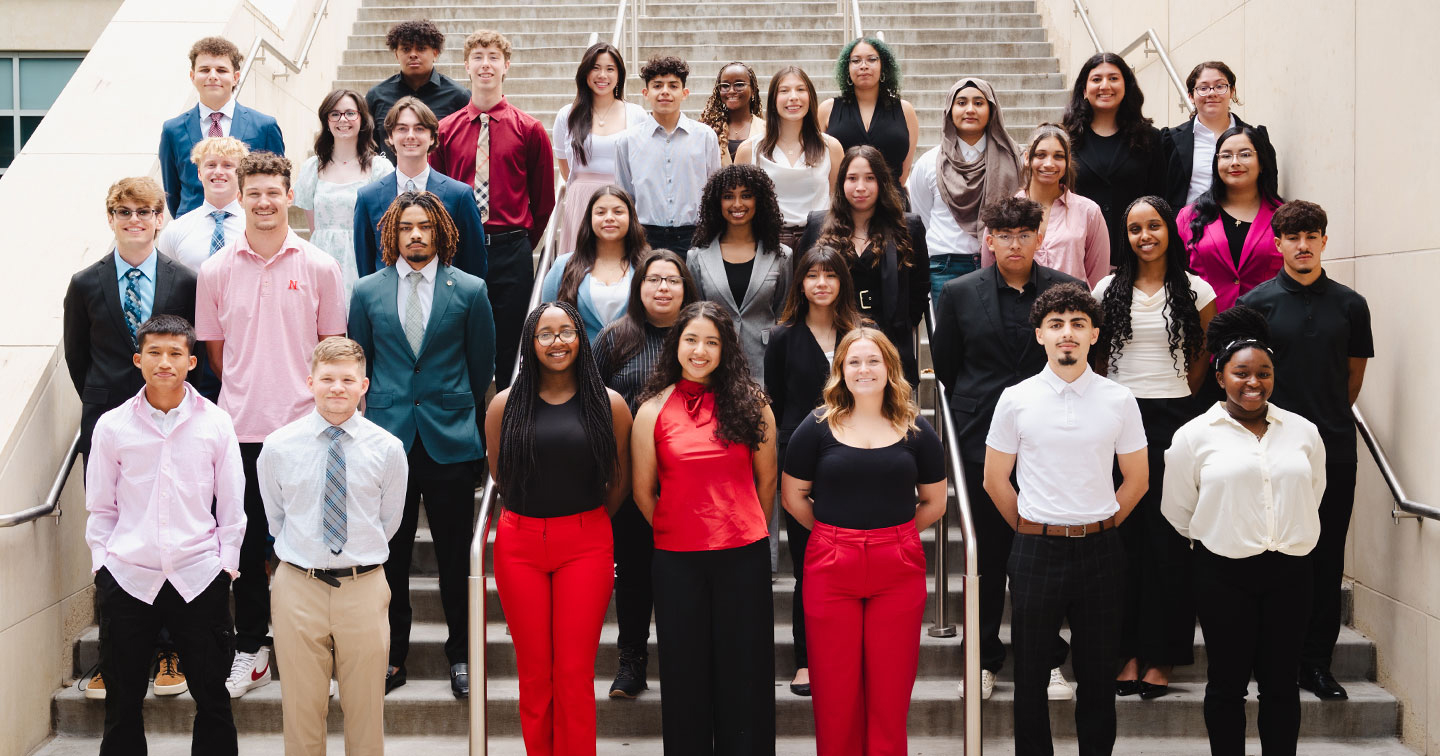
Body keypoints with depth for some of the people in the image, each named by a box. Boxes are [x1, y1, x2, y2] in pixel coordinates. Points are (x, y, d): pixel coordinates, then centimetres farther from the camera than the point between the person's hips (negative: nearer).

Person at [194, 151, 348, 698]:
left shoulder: (319, 267, 0)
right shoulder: (216, 271, 3)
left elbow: (332, 347, 6)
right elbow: (216, 352, 12)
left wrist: (318, 401, 3)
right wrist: (247, 393, 9)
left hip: (304, 426, -1)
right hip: (241, 426, 1)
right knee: (247, 540, 8)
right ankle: (251, 648, 22)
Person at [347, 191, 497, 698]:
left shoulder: (470, 291, 2)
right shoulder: (367, 292, 6)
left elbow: (482, 365, 9)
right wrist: (382, 407, 13)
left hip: (449, 439, -1)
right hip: (387, 436, 1)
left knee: (455, 551, 5)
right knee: (390, 551, 6)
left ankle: (461, 652, 20)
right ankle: (392, 654, 19)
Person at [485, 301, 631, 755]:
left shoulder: (609, 405, 0)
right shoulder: (506, 405, 3)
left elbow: (619, 482, 11)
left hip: (586, 545, -1)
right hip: (520, 543, 1)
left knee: (575, 675, -2)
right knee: (534, 674, 5)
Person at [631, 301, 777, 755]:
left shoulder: (751, 404, 3)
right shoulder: (653, 410, 1)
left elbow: (766, 480, 10)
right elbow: (643, 491, 6)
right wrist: (677, 532, 11)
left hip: (743, 555, 0)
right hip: (676, 560, 0)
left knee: (744, 670, 6)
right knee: (686, 670, 9)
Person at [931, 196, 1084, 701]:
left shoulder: (1067, 290, 2)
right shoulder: (959, 294, 3)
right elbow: (944, 365, 10)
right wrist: (977, 410, 11)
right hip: (984, 441, 0)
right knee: (989, 554, 7)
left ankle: (1048, 660, 17)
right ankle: (985, 660, 18)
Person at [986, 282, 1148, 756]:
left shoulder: (1119, 400, 1)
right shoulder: (1016, 400, -1)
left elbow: (1136, 480, 10)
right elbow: (995, 480, 7)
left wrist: (1099, 529, 7)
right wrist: (1034, 532, 7)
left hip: (1100, 550, 1)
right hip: (1035, 551, 0)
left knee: (1098, 672, 8)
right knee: (1030, 672, 7)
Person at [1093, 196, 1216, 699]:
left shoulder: (1195, 291, 5)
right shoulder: (1109, 290, 8)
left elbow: (1203, 357, 13)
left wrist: (1175, 400, 8)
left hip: (1172, 420, -1)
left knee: (1168, 537, -1)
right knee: (1123, 536, 0)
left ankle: (1160, 656, 6)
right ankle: (1128, 651, 7)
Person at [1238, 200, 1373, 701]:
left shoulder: (1350, 305, 7)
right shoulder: (1256, 303, 0)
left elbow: (1355, 374, 16)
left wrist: (1329, 419, 13)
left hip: (1334, 451, 2)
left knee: (1327, 559, 5)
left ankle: (1316, 662, 13)